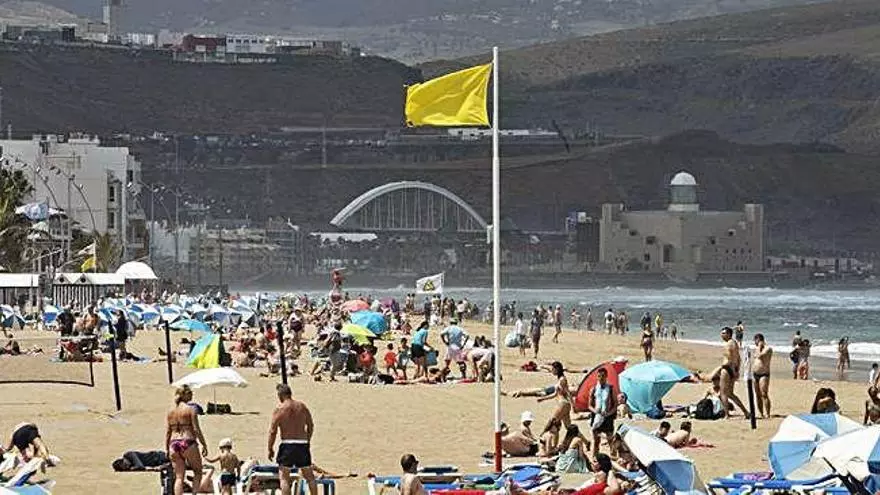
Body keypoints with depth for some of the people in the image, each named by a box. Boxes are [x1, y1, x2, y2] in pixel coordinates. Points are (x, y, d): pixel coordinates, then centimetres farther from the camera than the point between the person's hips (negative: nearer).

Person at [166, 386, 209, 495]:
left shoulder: (170, 412, 9)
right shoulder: (190, 410, -5)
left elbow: (167, 432, 9)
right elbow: (197, 430, -8)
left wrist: (167, 449, 14)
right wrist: (204, 445, -2)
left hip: (174, 444, 4)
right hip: (188, 443, -4)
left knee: (179, 477, 6)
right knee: (198, 472, 13)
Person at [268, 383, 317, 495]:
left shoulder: (279, 409, -7)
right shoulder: (302, 406, 8)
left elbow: (273, 431, -8)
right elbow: (311, 426, 15)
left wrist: (270, 449, 1)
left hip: (287, 445, -4)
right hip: (302, 444, 4)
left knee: (284, 477, -1)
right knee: (309, 476, 14)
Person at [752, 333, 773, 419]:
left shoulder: (768, 348, -7)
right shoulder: (756, 348, 18)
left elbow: (759, 356, -20)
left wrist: (759, 347, -8)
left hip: (764, 374, -8)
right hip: (755, 374, 8)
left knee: (764, 395, -16)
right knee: (758, 395, 6)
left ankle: (767, 414, -19)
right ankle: (761, 413, 10)